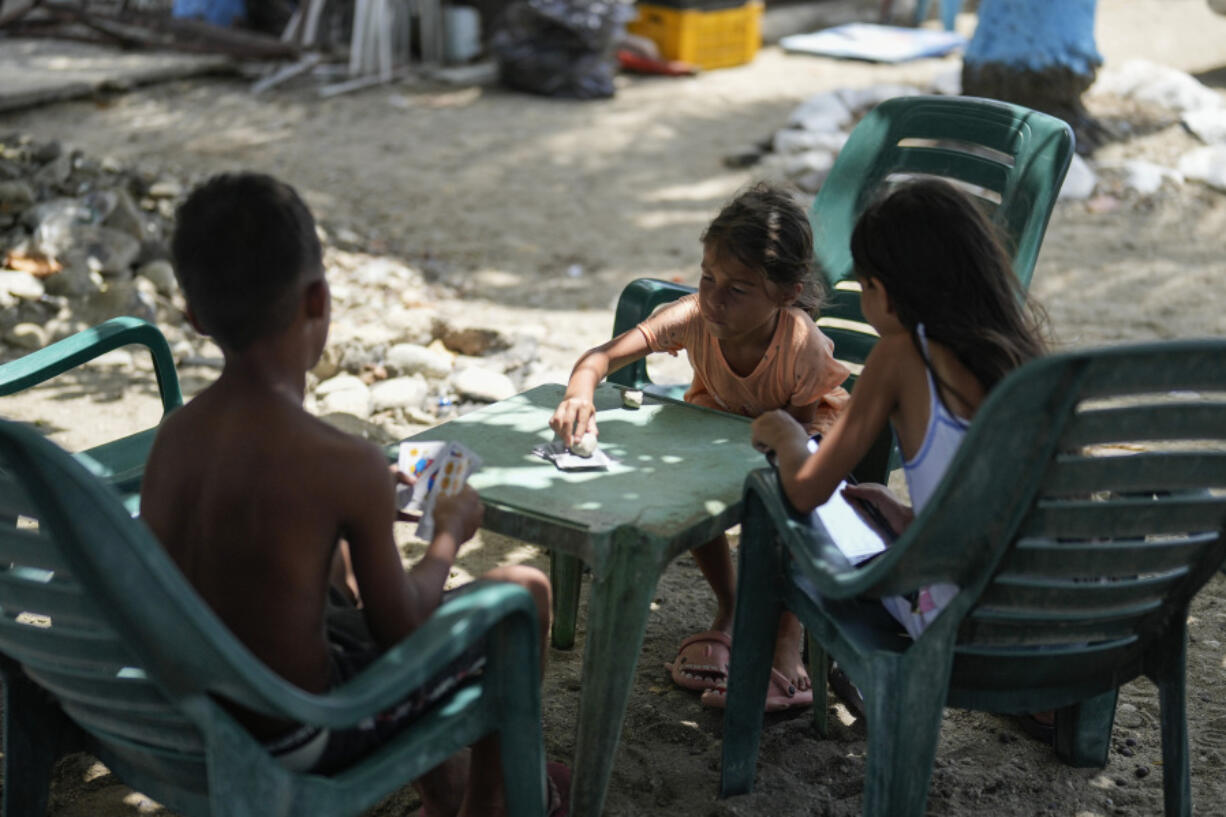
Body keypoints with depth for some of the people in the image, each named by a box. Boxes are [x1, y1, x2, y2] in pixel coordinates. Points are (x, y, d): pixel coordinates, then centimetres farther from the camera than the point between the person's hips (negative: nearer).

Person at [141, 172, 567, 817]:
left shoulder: (173, 432, -5)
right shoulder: (346, 465, -25)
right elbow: (399, 632, -12)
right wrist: (448, 537, 5)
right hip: (293, 742, -7)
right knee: (523, 591, 8)